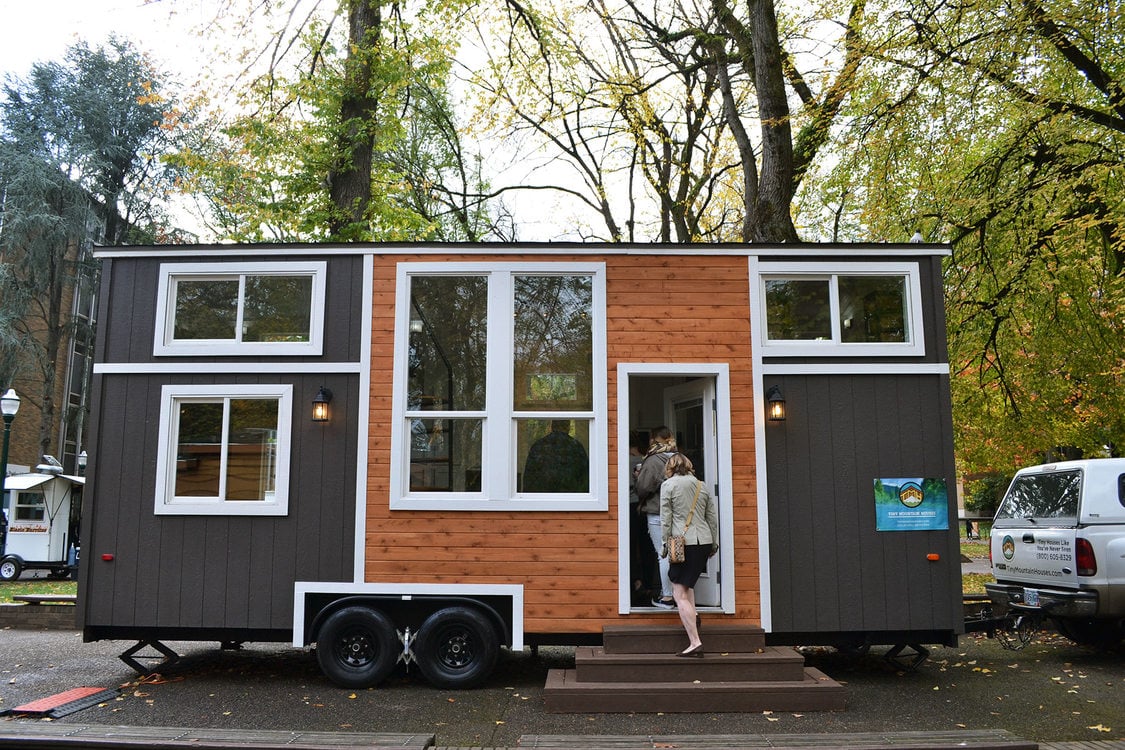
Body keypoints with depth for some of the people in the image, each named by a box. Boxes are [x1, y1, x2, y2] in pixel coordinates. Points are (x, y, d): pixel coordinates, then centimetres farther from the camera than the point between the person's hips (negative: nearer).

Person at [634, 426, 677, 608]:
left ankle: (667, 597, 2)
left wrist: (638, 476, 4)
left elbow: (643, 487, -14)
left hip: (657, 514, -7)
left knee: (663, 554, -3)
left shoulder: (653, 461, -13)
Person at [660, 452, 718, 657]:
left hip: (683, 542, -6)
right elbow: (713, 517, 15)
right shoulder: (702, 485, 14)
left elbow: (665, 518, -4)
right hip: (704, 541, 6)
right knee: (688, 582, 30)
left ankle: (695, 642, -13)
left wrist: (665, 542, 3)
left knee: (680, 593, -6)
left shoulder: (668, 485, 0)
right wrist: (714, 542, 22)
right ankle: (692, 618, 26)